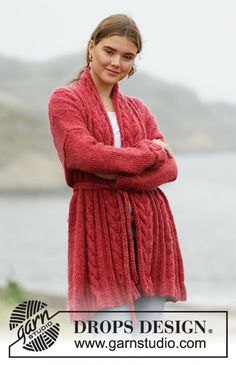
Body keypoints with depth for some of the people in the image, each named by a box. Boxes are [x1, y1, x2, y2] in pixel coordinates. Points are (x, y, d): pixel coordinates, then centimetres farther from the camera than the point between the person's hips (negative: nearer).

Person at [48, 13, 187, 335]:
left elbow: (169, 168, 5)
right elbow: (82, 153, -13)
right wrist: (149, 153, -4)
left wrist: (120, 177, -12)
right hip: (101, 224, -4)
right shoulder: (65, 100, 4)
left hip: (149, 225, 5)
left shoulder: (138, 109, 18)